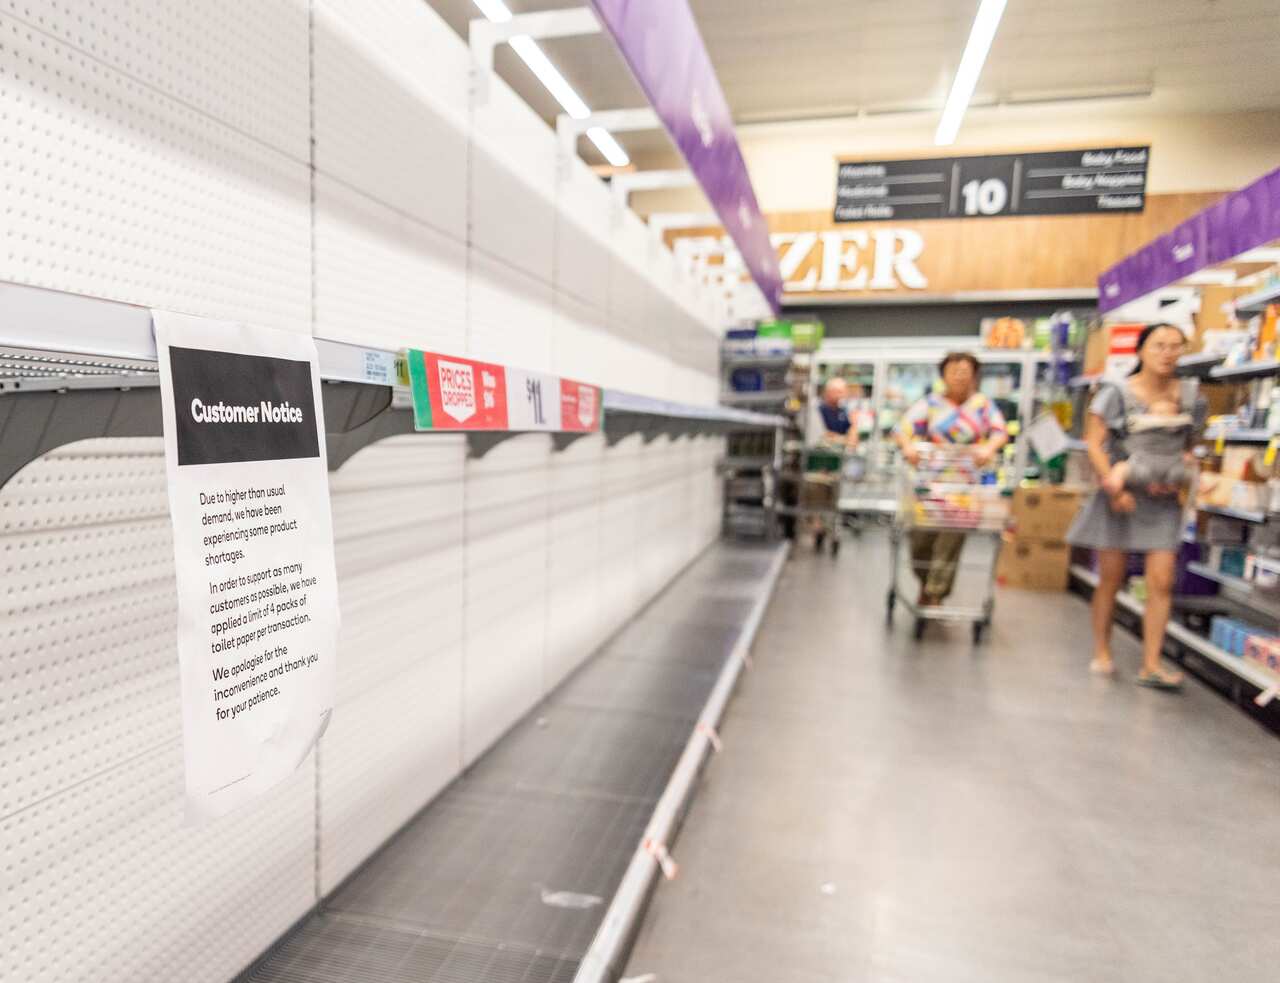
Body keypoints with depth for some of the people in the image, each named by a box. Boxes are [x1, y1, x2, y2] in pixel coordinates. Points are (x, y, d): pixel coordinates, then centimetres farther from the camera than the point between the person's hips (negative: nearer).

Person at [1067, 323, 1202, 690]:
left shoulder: (1189, 401, 5)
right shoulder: (1116, 393, -5)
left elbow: (1187, 449, 15)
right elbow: (1094, 444, -7)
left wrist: (1180, 476, -5)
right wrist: (1113, 486, -15)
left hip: (1162, 500, 3)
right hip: (1120, 494, -3)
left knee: (1162, 581, -5)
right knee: (1111, 578, 6)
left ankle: (1151, 664, 1)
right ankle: (1101, 652, 22)